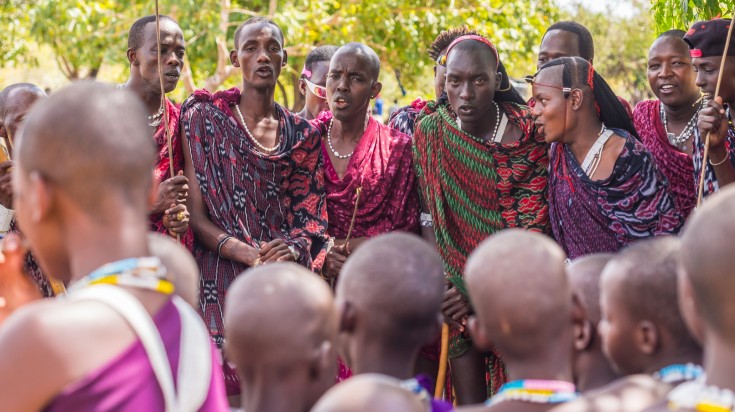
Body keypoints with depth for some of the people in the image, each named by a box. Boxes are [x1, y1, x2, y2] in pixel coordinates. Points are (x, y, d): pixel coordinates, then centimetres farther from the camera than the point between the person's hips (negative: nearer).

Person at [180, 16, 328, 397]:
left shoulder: (303, 135, 12)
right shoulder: (205, 119, 2)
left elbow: (311, 215, 9)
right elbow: (196, 214, -3)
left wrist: (294, 249, -14)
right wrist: (249, 254, -18)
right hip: (223, 281, -3)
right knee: (229, 396, -6)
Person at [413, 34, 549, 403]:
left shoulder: (526, 134, -10)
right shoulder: (430, 132, -2)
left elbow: (531, 227, -14)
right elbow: (431, 219, 3)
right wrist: (450, 288, -10)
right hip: (457, 290, 2)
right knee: (469, 402, 1)